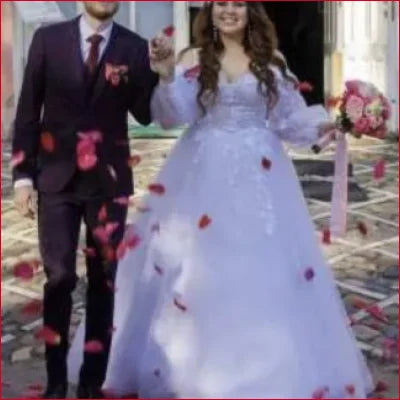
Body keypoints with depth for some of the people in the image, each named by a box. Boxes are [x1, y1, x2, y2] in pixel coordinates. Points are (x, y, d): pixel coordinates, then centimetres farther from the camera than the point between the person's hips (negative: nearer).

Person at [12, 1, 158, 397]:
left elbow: (146, 114, -1)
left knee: (103, 281, 7)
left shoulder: (135, 48, 1)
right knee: (59, 278, -1)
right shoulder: (48, 38, 1)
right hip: (57, 177, 0)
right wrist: (23, 175, -2)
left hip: (108, 179, 1)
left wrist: (158, 72, -18)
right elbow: (28, 111, 2)